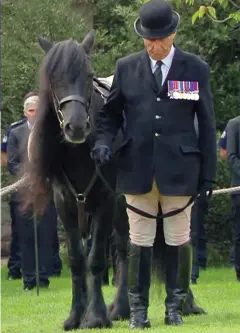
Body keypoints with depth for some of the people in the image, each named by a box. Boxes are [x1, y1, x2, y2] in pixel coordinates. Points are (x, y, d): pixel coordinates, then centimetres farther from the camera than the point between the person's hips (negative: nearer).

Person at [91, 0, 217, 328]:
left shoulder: (195, 68, 2)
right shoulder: (126, 68, 6)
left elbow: (207, 123, 4)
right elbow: (110, 113, 13)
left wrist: (208, 174, 1)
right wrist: (104, 141, -9)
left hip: (179, 169, -1)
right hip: (137, 168, 1)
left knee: (178, 239, 6)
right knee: (140, 240, 6)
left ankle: (175, 307, 15)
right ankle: (138, 309, 12)